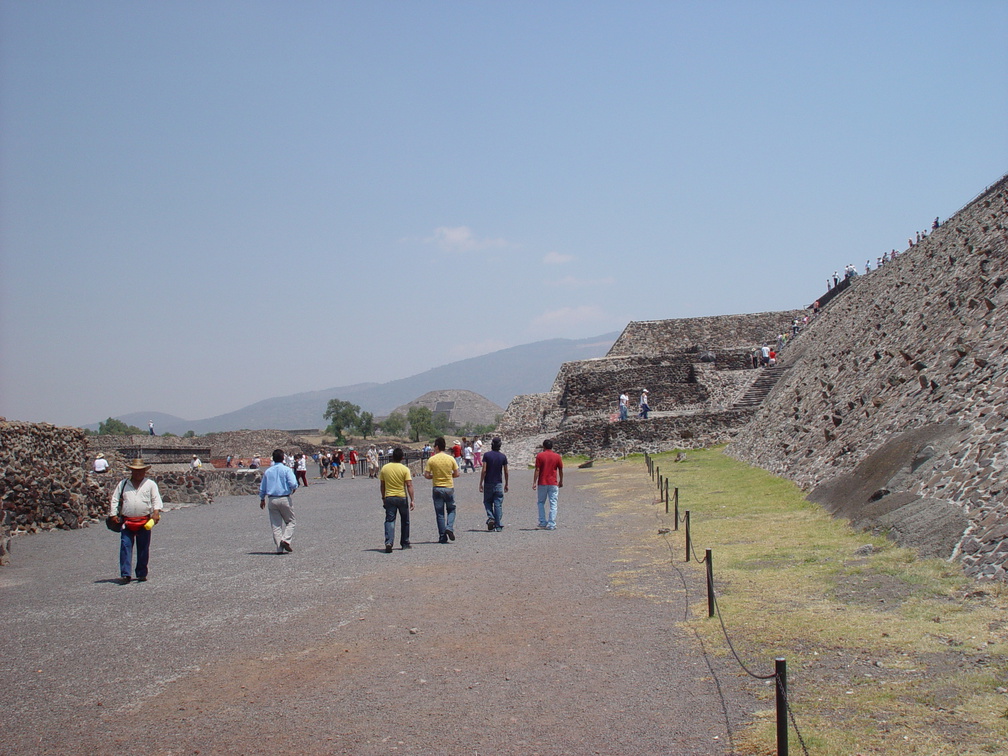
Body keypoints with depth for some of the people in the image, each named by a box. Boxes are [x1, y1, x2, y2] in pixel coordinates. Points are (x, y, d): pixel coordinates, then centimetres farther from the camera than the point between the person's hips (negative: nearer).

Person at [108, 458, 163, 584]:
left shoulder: (150, 484, 8)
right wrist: (114, 514, 2)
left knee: (143, 549, 5)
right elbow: (114, 500, 13)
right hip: (127, 522, 1)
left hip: (145, 522, 0)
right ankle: (125, 574, -7)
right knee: (125, 547, -8)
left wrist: (156, 512, -14)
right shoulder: (123, 484, 12)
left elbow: (156, 499, 1)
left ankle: (142, 574, 15)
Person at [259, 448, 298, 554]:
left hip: (272, 500, 4)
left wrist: (262, 499, 27)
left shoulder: (267, 471, 7)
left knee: (276, 524, 8)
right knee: (290, 521, 10)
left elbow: (262, 487, 13)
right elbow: (293, 484, -17)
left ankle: (279, 548, 4)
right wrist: (294, 489, 6)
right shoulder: (286, 470, -7)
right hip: (285, 499, -4)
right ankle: (286, 539, -12)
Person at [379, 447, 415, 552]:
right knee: (405, 521, 15)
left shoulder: (384, 468, 0)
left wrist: (383, 498, 19)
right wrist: (412, 500, -10)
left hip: (389, 497, 1)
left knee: (389, 521, 0)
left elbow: (382, 485, 7)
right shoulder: (405, 469, -8)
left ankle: (388, 542, -19)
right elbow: (409, 485, -12)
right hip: (402, 497, -1)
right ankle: (405, 543, 22)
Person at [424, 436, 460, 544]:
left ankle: (442, 537, 6)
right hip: (449, 488, 1)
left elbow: (427, 475, -8)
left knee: (440, 513, 6)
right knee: (451, 510, 16)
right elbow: (456, 474, 0)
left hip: (437, 488, -1)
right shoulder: (451, 459, -3)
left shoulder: (431, 460, -7)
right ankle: (449, 528, -9)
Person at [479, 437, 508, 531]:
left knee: (487, 502, 14)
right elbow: (506, 472, 2)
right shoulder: (503, 456, 0)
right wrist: (506, 484, 13)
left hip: (488, 483, -1)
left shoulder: (487, 455, -6)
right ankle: (498, 526, 3)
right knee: (498, 504, 4)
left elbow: (484, 470, -10)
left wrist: (481, 483, -5)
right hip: (499, 484, 1)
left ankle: (490, 518, -9)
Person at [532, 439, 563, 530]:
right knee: (553, 504, 2)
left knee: (541, 502, 14)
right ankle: (551, 524, -2)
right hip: (553, 483, 1)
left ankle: (542, 522, 11)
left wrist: (534, 482, -4)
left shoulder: (540, 456, -3)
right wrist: (561, 481, 20)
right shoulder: (557, 456, 2)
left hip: (542, 483, -1)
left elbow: (537, 470, -7)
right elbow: (561, 470, 7)